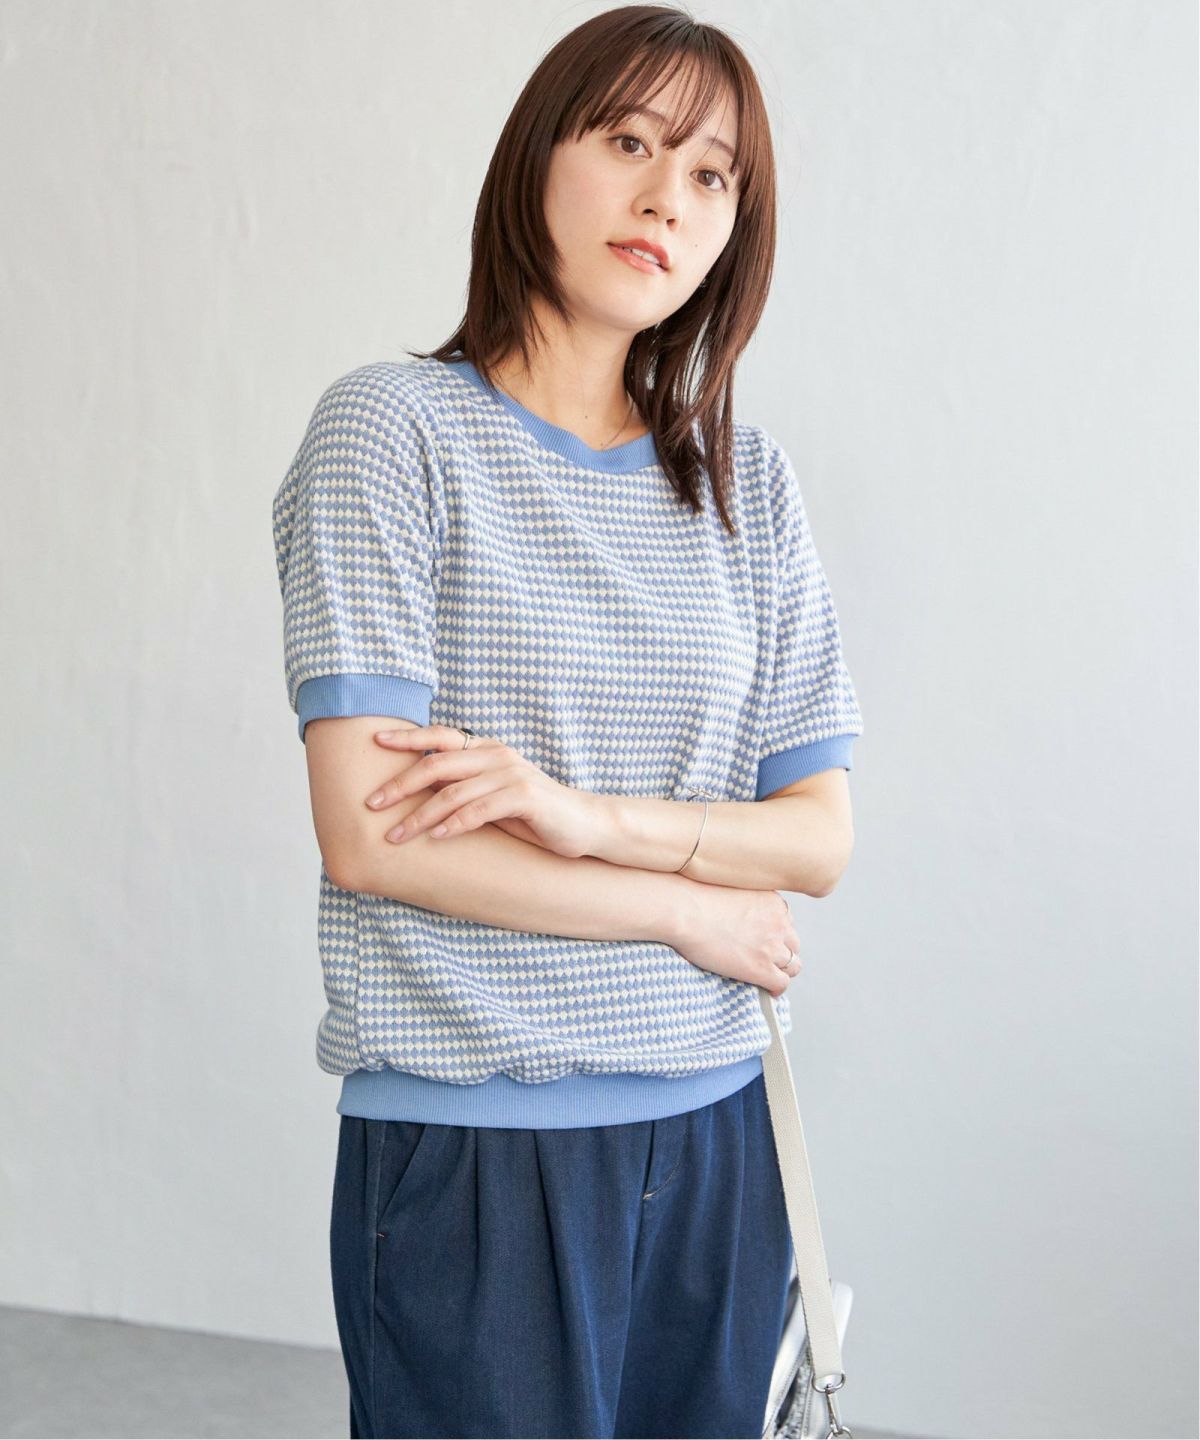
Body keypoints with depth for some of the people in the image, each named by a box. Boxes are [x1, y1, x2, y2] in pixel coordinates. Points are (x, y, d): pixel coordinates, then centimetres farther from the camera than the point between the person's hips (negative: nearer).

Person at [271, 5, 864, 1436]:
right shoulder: (392, 429, -6)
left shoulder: (747, 479, 8)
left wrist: (590, 816, -15)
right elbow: (372, 835, -14)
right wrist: (687, 906, -7)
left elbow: (820, 834, 4)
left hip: (713, 1129, 5)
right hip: (470, 1136, -4)